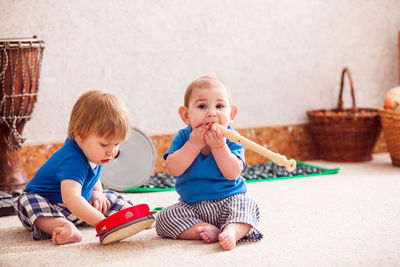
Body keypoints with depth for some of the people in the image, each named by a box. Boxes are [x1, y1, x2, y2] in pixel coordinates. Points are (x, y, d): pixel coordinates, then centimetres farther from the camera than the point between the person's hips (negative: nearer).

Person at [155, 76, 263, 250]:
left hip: (228, 200, -2)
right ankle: (211, 231, -27)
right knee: (164, 218, -18)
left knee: (247, 206, -28)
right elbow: (173, 169, -19)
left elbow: (232, 173, -22)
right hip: (191, 206, 2)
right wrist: (194, 144, -25)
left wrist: (219, 146, -30)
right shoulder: (183, 137, -6)